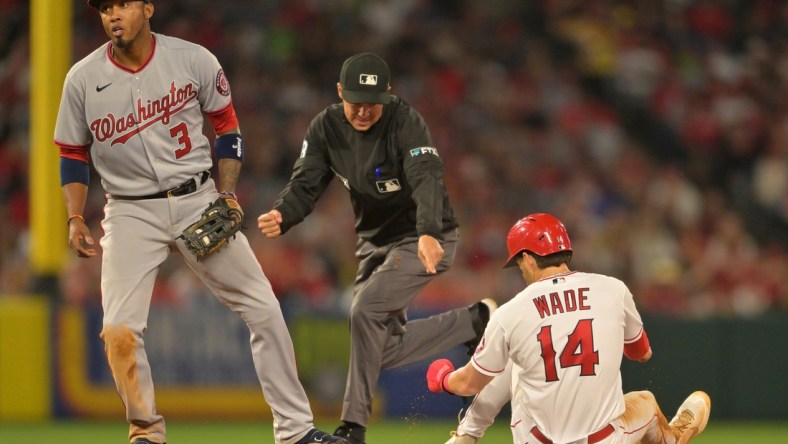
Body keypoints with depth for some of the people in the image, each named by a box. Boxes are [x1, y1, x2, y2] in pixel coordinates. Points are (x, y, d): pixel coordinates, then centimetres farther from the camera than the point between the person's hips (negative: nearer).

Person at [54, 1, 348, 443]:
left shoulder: (194, 60, -6)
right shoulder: (83, 79, -4)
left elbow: (228, 126, 5)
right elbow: (73, 156, 7)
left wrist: (226, 195, -4)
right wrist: (76, 220, -4)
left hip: (197, 203, 0)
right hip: (131, 213, 0)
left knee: (263, 308, -2)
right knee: (119, 331, -14)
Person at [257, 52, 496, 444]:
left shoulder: (404, 121, -24)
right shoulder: (326, 128, -8)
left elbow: (426, 179, -39)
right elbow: (305, 184, -16)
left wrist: (428, 235, -58)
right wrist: (281, 216, -39)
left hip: (428, 240, -7)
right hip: (374, 242, 7)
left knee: (366, 309, -26)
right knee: (385, 350, 7)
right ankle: (471, 321, 26)